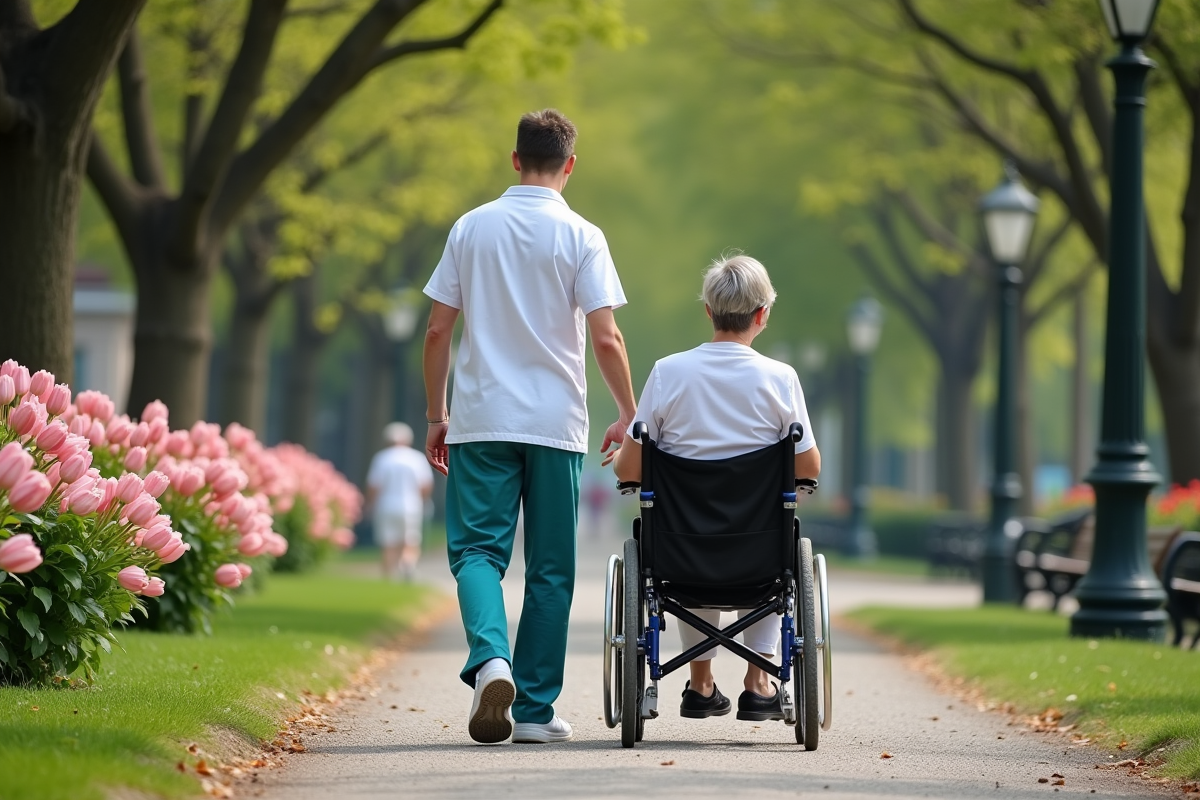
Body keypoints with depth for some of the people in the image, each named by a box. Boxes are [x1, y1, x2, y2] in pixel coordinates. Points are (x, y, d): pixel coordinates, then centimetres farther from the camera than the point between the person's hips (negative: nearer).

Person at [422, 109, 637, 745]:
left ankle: (490, 659, -26)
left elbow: (437, 332, 6)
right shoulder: (580, 237, -3)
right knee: (550, 568, 6)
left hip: (480, 421, 1)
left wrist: (437, 416, 15)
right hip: (556, 424, -1)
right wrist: (630, 416, 6)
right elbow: (606, 340, -7)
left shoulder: (471, 228, 5)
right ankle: (535, 708, 8)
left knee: (477, 549, 1)